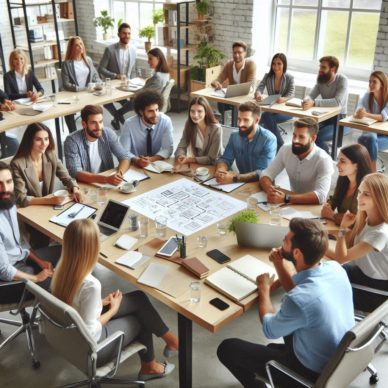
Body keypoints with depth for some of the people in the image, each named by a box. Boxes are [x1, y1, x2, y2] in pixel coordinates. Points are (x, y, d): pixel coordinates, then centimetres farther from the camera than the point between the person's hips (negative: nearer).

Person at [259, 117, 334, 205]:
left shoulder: (324, 160, -20)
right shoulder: (285, 150, -6)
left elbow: (320, 196, -31)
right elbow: (266, 174, -4)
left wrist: (285, 198, -39)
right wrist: (270, 189, -27)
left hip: (314, 207, -4)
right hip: (293, 202, 4)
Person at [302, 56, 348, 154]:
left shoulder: (342, 80, -17)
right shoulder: (320, 79, 3)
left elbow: (337, 102, -31)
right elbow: (311, 96, -1)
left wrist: (314, 103, -40)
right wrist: (306, 101, -28)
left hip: (339, 119, -6)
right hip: (325, 116, 6)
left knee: (316, 137, -28)